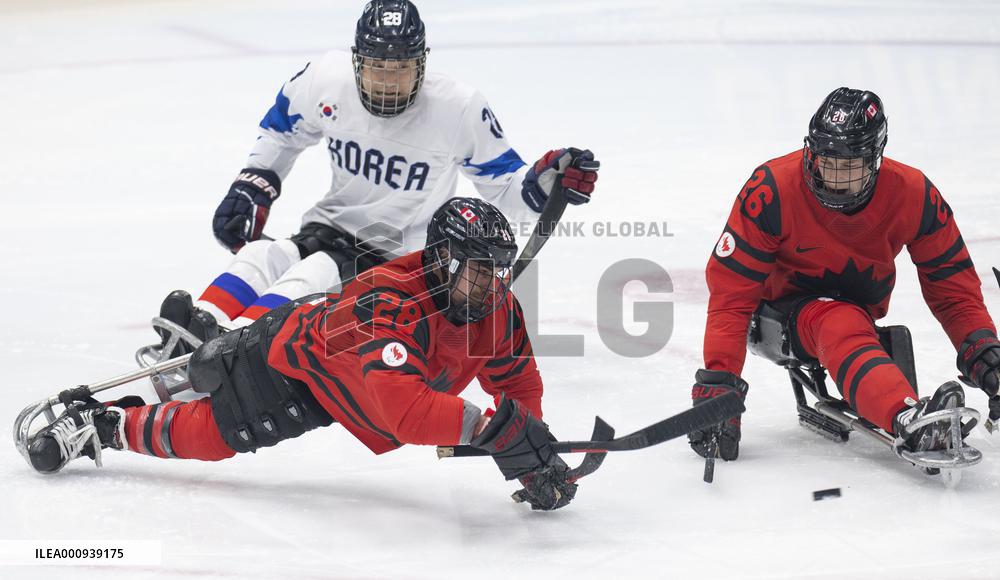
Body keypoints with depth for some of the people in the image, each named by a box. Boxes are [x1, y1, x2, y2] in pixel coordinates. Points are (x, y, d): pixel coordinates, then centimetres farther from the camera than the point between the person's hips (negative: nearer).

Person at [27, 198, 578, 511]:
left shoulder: (498, 308, -22)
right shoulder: (389, 308, -45)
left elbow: (517, 382, -8)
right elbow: (402, 411, -57)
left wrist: (535, 463, -21)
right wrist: (491, 428, -65)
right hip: (298, 354, -7)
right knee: (205, 435, 2)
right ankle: (99, 423, 23)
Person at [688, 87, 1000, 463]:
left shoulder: (914, 195, -15)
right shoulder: (772, 190, -24)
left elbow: (952, 281, -4)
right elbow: (730, 291, -24)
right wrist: (717, 382, -30)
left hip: (862, 310, 9)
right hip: (786, 310, -9)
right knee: (841, 325, -36)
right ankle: (910, 420, -62)